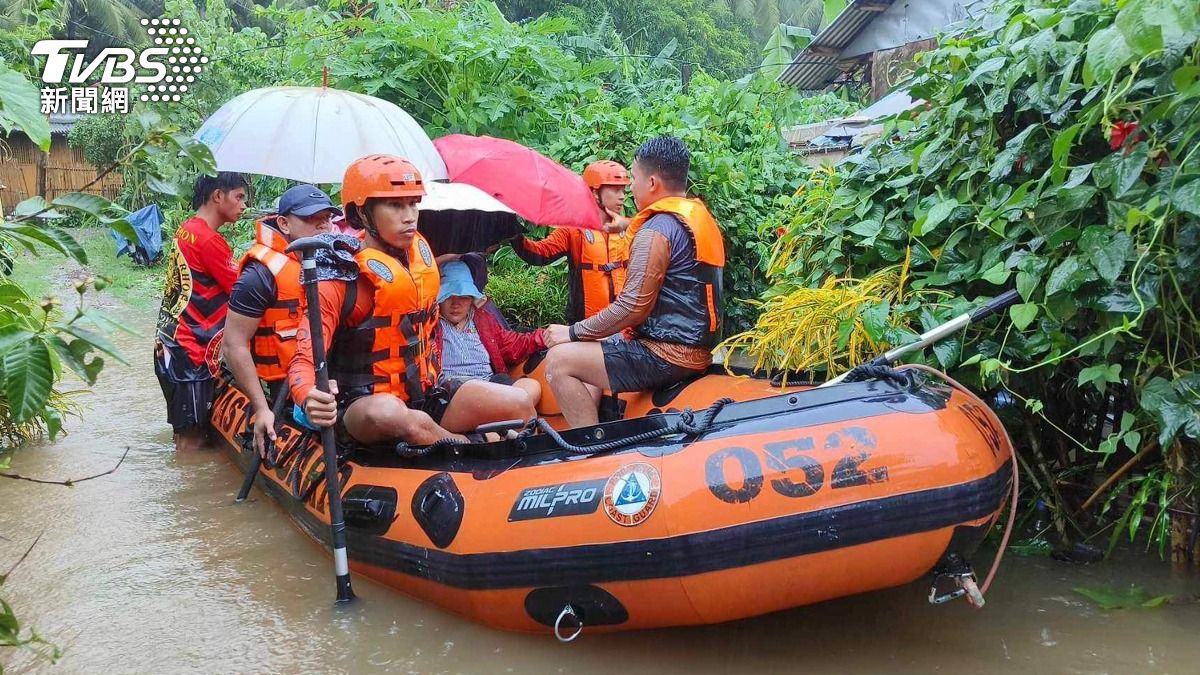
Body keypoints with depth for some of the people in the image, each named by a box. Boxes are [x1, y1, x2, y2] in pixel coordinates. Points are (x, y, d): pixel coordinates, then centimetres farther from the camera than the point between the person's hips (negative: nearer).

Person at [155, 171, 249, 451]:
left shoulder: (187, 229, 11)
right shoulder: (209, 240, -17)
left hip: (171, 344, 9)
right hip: (190, 351, -9)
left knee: (188, 430, 16)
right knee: (193, 435, -2)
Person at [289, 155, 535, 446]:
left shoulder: (420, 249, 4)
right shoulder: (341, 278, -15)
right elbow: (305, 359, -23)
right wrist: (311, 399, -45)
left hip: (423, 396, 6)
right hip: (361, 409, -6)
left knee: (518, 403, -13)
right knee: (389, 413, -40)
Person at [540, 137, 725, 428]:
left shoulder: (656, 230, -17)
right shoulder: (703, 218, 13)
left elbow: (631, 309, -20)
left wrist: (572, 333, -9)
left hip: (667, 356, -10)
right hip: (698, 348, 10)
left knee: (559, 361, -7)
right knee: (592, 348, 26)